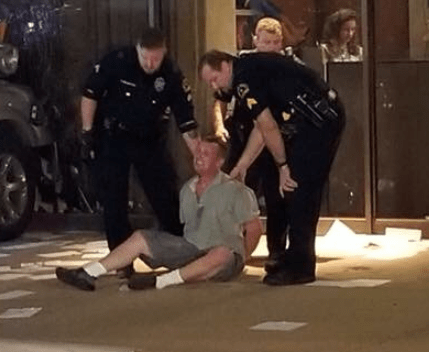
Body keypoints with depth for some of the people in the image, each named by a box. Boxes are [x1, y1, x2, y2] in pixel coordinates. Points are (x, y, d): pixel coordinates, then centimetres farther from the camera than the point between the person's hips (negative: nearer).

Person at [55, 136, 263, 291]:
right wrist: (187, 251, 11)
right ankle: (87, 274, -20)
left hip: (225, 261, -6)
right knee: (140, 238, -6)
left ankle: (160, 281, -50)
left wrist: (241, 259, -7)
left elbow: (254, 227, -5)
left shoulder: (233, 190, -5)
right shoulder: (187, 190, 14)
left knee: (222, 254, -42)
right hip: (190, 250, 6)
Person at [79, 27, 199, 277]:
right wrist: (87, 132, -9)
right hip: (112, 138, -1)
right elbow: (90, 94, -7)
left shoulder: (173, 76, -15)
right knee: (114, 202, 0)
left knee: (168, 199, 0)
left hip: (151, 141, 1)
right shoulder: (117, 62, -19)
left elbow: (187, 124, -13)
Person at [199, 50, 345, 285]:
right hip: (326, 116, 10)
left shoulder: (244, 78, -13)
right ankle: (297, 260, 20)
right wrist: (240, 167, 20)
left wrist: (282, 166, -5)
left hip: (318, 121, -10)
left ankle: (300, 267, -6)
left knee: (298, 191, -9)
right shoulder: (252, 69, 19)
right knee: (303, 192, 14)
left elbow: (269, 127, -14)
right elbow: (261, 128, 21)